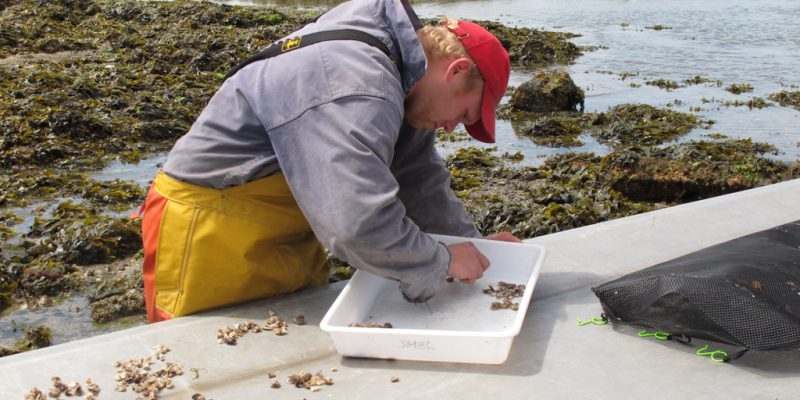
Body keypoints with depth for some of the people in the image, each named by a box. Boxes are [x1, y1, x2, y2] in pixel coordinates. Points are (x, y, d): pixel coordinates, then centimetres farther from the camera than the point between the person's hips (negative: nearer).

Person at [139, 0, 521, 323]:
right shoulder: (359, 90, -31)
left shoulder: (397, 82, 2)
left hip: (283, 230, 9)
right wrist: (443, 261, -22)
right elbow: (359, 224, -38)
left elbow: (420, 182, 11)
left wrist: (471, 242, 4)